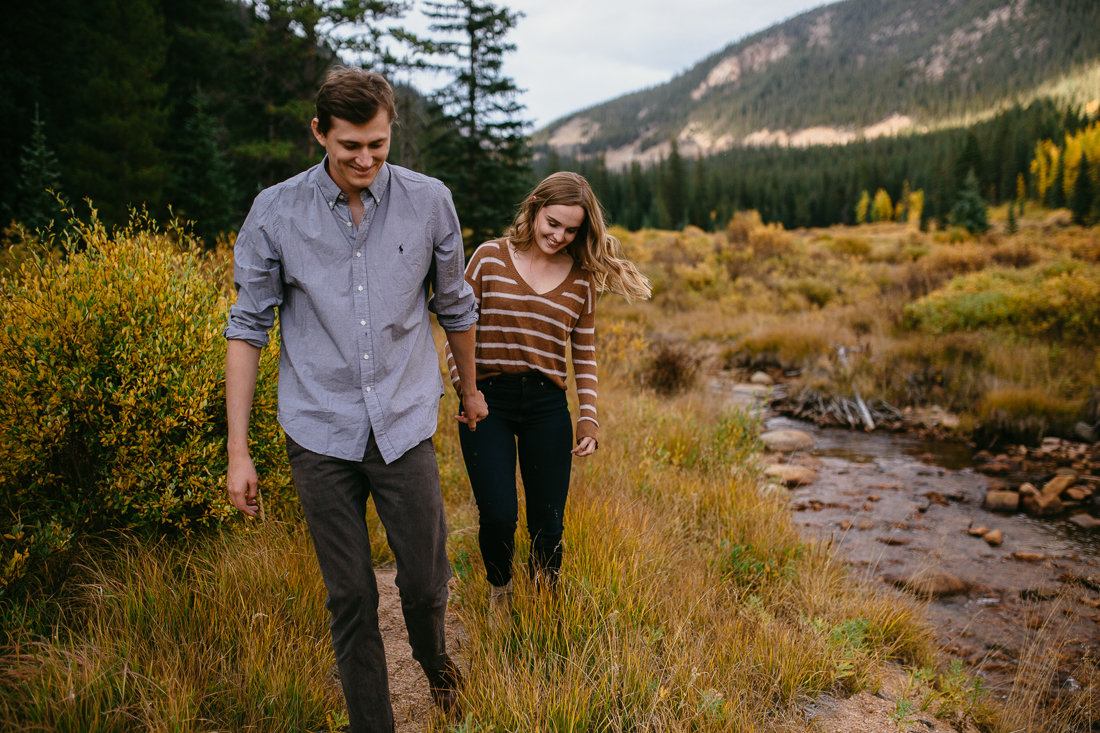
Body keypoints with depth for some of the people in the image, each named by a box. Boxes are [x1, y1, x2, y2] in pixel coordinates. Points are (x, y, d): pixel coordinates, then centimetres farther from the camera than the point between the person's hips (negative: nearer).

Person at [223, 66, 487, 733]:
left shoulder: (429, 201, -1)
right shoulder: (275, 213, -3)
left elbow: (455, 305, 13)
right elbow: (248, 327, 1)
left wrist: (471, 388, 24)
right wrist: (238, 450, -1)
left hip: (406, 425, 1)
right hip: (320, 432, 0)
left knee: (426, 582, 8)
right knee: (351, 599, 8)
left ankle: (434, 657, 43)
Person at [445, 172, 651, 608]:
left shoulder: (581, 278, 7)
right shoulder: (490, 258, 2)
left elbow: (584, 354, 12)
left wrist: (589, 419, 5)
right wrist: (464, 391, -5)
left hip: (548, 407, 2)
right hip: (487, 401, -2)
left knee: (548, 524, 5)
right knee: (498, 515, -10)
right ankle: (499, 591, 24)